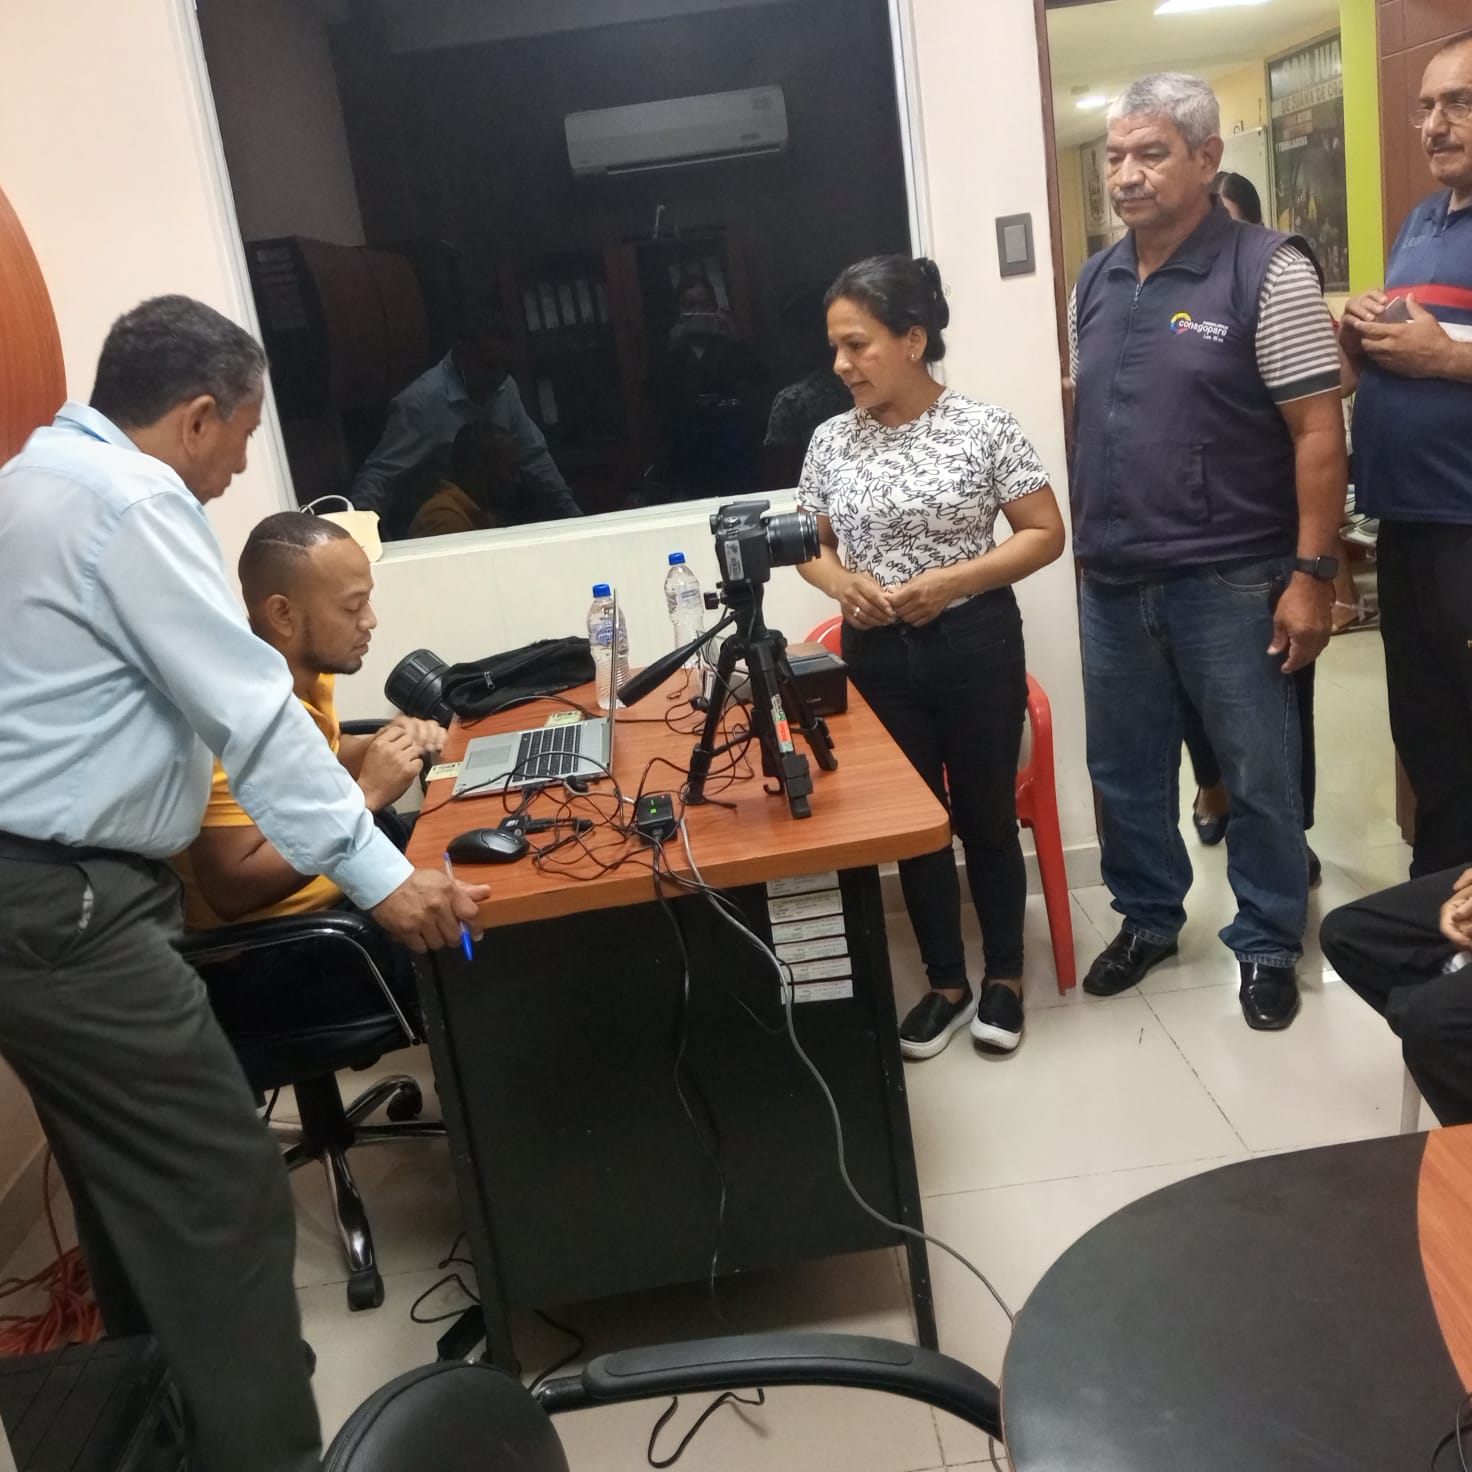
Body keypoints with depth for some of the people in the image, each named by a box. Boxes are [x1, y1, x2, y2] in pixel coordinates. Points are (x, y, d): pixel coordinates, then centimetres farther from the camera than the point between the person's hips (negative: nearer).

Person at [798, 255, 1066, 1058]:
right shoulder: (830, 442, 1)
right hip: (877, 655, 3)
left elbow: (1045, 534, -7)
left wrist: (951, 580, -19)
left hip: (976, 645, -3)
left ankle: (1004, 976, 30)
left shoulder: (983, 427, -9)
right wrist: (841, 583, -12)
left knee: (986, 815, 10)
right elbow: (812, 546, 10)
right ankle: (947, 984, 29)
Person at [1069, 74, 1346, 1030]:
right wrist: (1086, 538, 11)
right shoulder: (1095, 283, 9)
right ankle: (1147, 918, 35)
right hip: (1112, 582, 6)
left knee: (1259, 775, 8)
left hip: (1229, 581, -5)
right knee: (1125, 768, 15)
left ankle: (1269, 945, 25)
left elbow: (1319, 430, -11)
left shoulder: (1267, 271, -9)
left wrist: (1312, 573, -15)